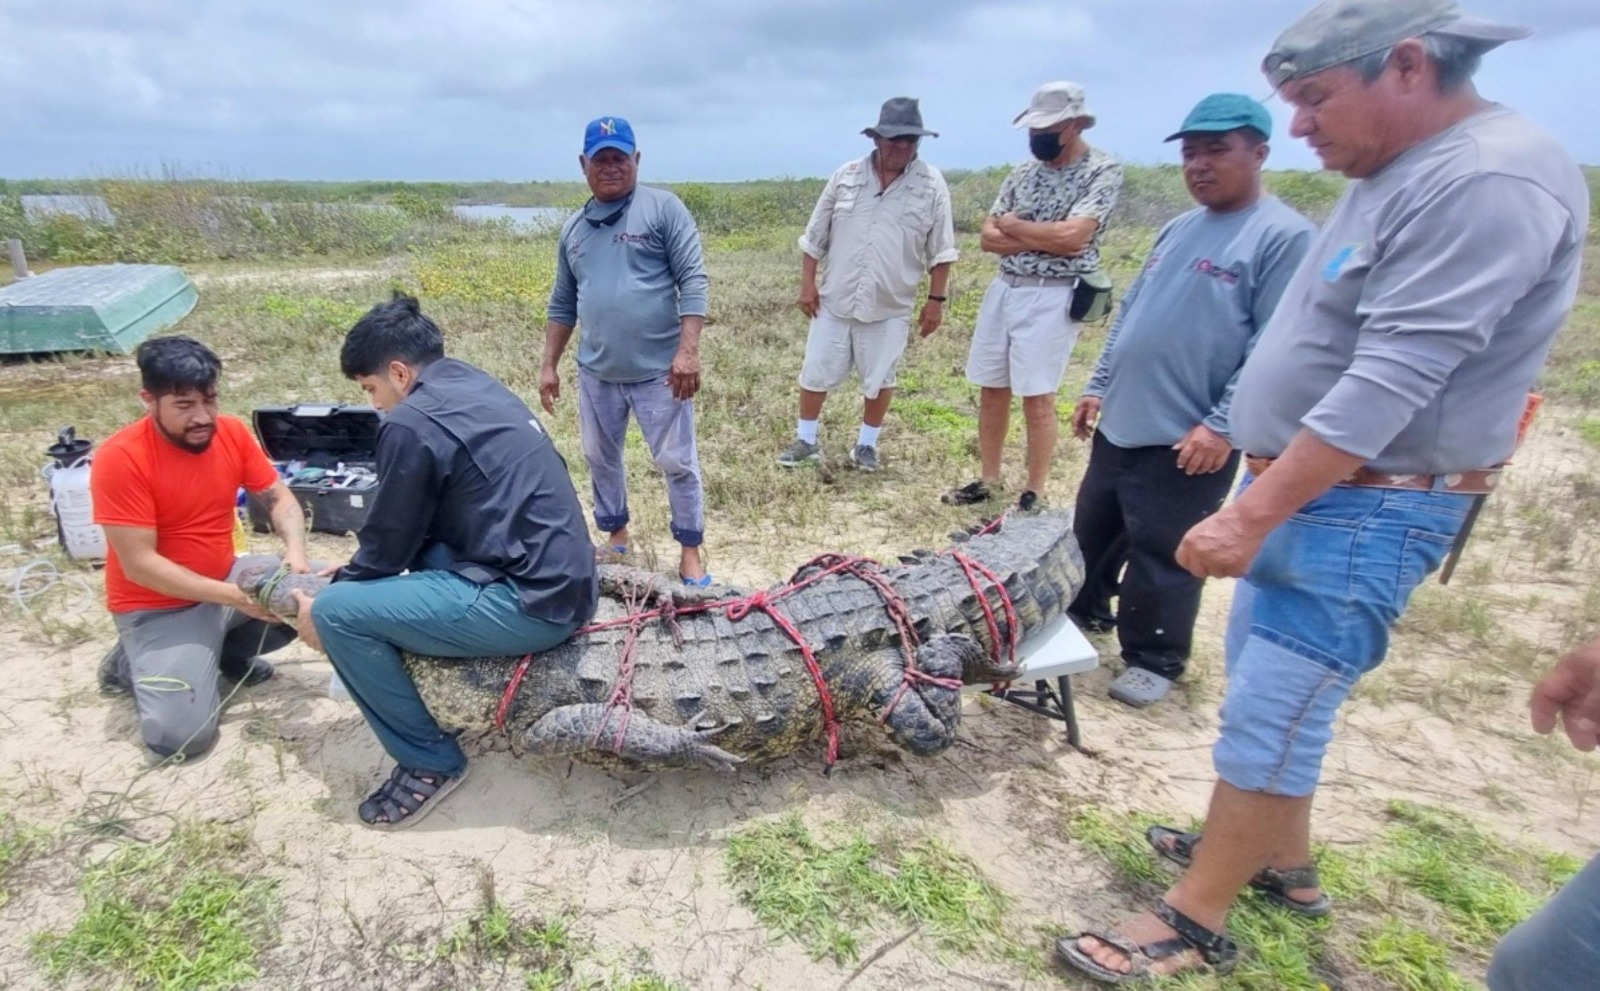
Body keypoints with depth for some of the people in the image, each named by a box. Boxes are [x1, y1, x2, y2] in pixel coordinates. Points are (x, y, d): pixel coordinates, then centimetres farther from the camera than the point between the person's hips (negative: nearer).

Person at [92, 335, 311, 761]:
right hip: (158, 607, -6)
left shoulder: (232, 432, -7)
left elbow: (278, 496, 3)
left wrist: (295, 549, -19)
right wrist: (236, 597, -29)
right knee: (179, 735, -20)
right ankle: (132, 662, 12)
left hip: (228, 578, 6)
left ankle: (227, 650, 10)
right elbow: (139, 565, -23)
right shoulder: (120, 458, -22)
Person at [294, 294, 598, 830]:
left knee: (336, 612, -4)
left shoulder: (411, 421, -11)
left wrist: (322, 603, 16)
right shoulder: (479, 387, 16)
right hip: (566, 585, 10)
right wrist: (349, 574, 29)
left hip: (530, 603, -10)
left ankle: (430, 762, 8)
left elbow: (389, 544, -2)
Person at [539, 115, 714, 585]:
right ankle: (616, 533, 35)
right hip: (596, 373, 5)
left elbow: (693, 281, -11)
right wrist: (549, 365, 13)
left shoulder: (664, 208, -4)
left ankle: (690, 550, 17)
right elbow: (563, 304, 16)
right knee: (600, 458, 16)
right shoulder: (574, 228, 12)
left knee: (677, 462, 3)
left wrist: (688, 350, -20)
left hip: (658, 371, -5)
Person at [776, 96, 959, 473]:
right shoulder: (846, 176, 0)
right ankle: (806, 441, 23)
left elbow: (940, 251, -1)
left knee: (879, 379, 10)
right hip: (835, 300, 1)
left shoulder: (931, 184, -4)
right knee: (816, 373, 7)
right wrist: (807, 283, 1)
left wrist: (936, 299, -4)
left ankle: (867, 444, 27)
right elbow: (815, 237, 5)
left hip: (890, 306, -1)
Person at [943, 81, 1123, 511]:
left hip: (1052, 297, -6)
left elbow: (1072, 237, -19)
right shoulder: (1022, 174, 11)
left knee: (1038, 398, -3)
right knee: (991, 390, 10)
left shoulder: (1103, 170, -7)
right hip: (1003, 290, 7)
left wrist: (1014, 225, -6)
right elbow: (989, 238, 4)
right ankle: (989, 480, 23)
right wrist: (1044, 240, -10)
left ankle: (1034, 494, 10)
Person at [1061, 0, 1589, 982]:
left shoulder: (1489, 181, -19)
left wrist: (1248, 517, -26)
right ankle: (1283, 863, 37)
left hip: (1364, 512, -10)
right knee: (1274, 695, 19)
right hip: (1299, 485, 10)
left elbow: (1390, 380, -26)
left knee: (1269, 716, -2)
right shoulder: (1396, 173, 12)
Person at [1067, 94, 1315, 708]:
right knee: (1091, 532, 19)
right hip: (1119, 423, 8)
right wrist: (1098, 385, 15)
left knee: (1162, 556, 3)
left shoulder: (1284, 235, -10)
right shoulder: (1178, 229, 14)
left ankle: (1154, 660, 21)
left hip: (1188, 438, -7)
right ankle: (1084, 613, 39)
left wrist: (1222, 425, -20)